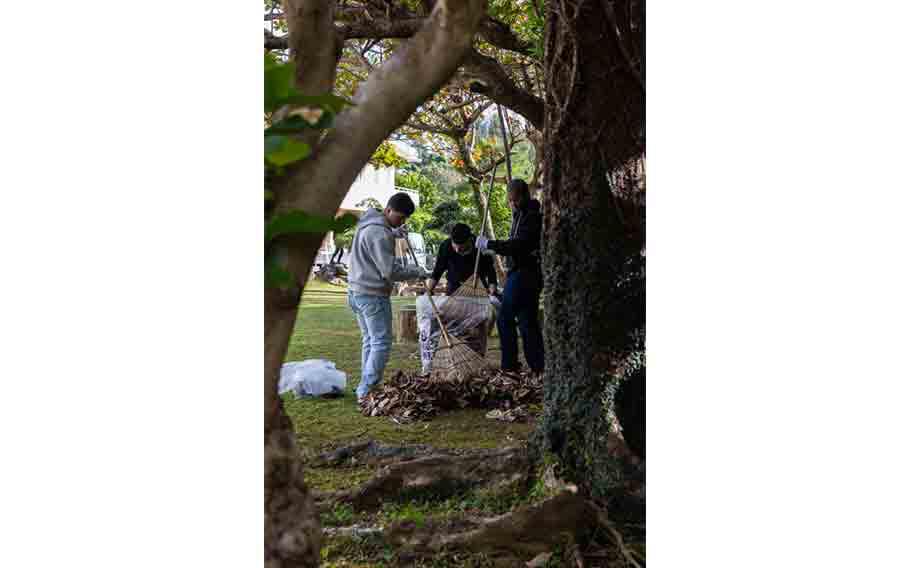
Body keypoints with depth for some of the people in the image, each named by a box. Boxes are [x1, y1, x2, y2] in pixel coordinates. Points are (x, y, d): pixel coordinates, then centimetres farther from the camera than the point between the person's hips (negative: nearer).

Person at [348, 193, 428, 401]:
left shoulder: (368, 224, 11)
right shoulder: (379, 233, -20)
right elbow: (390, 271, -22)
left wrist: (394, 234, 16)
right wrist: (417, 272, -9)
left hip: (357, 292, 10)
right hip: (373, 296, -10)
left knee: (370, 341, 14)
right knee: (381, 343, -7)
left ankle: (365, 389, 17)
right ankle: (367, 391, -8)